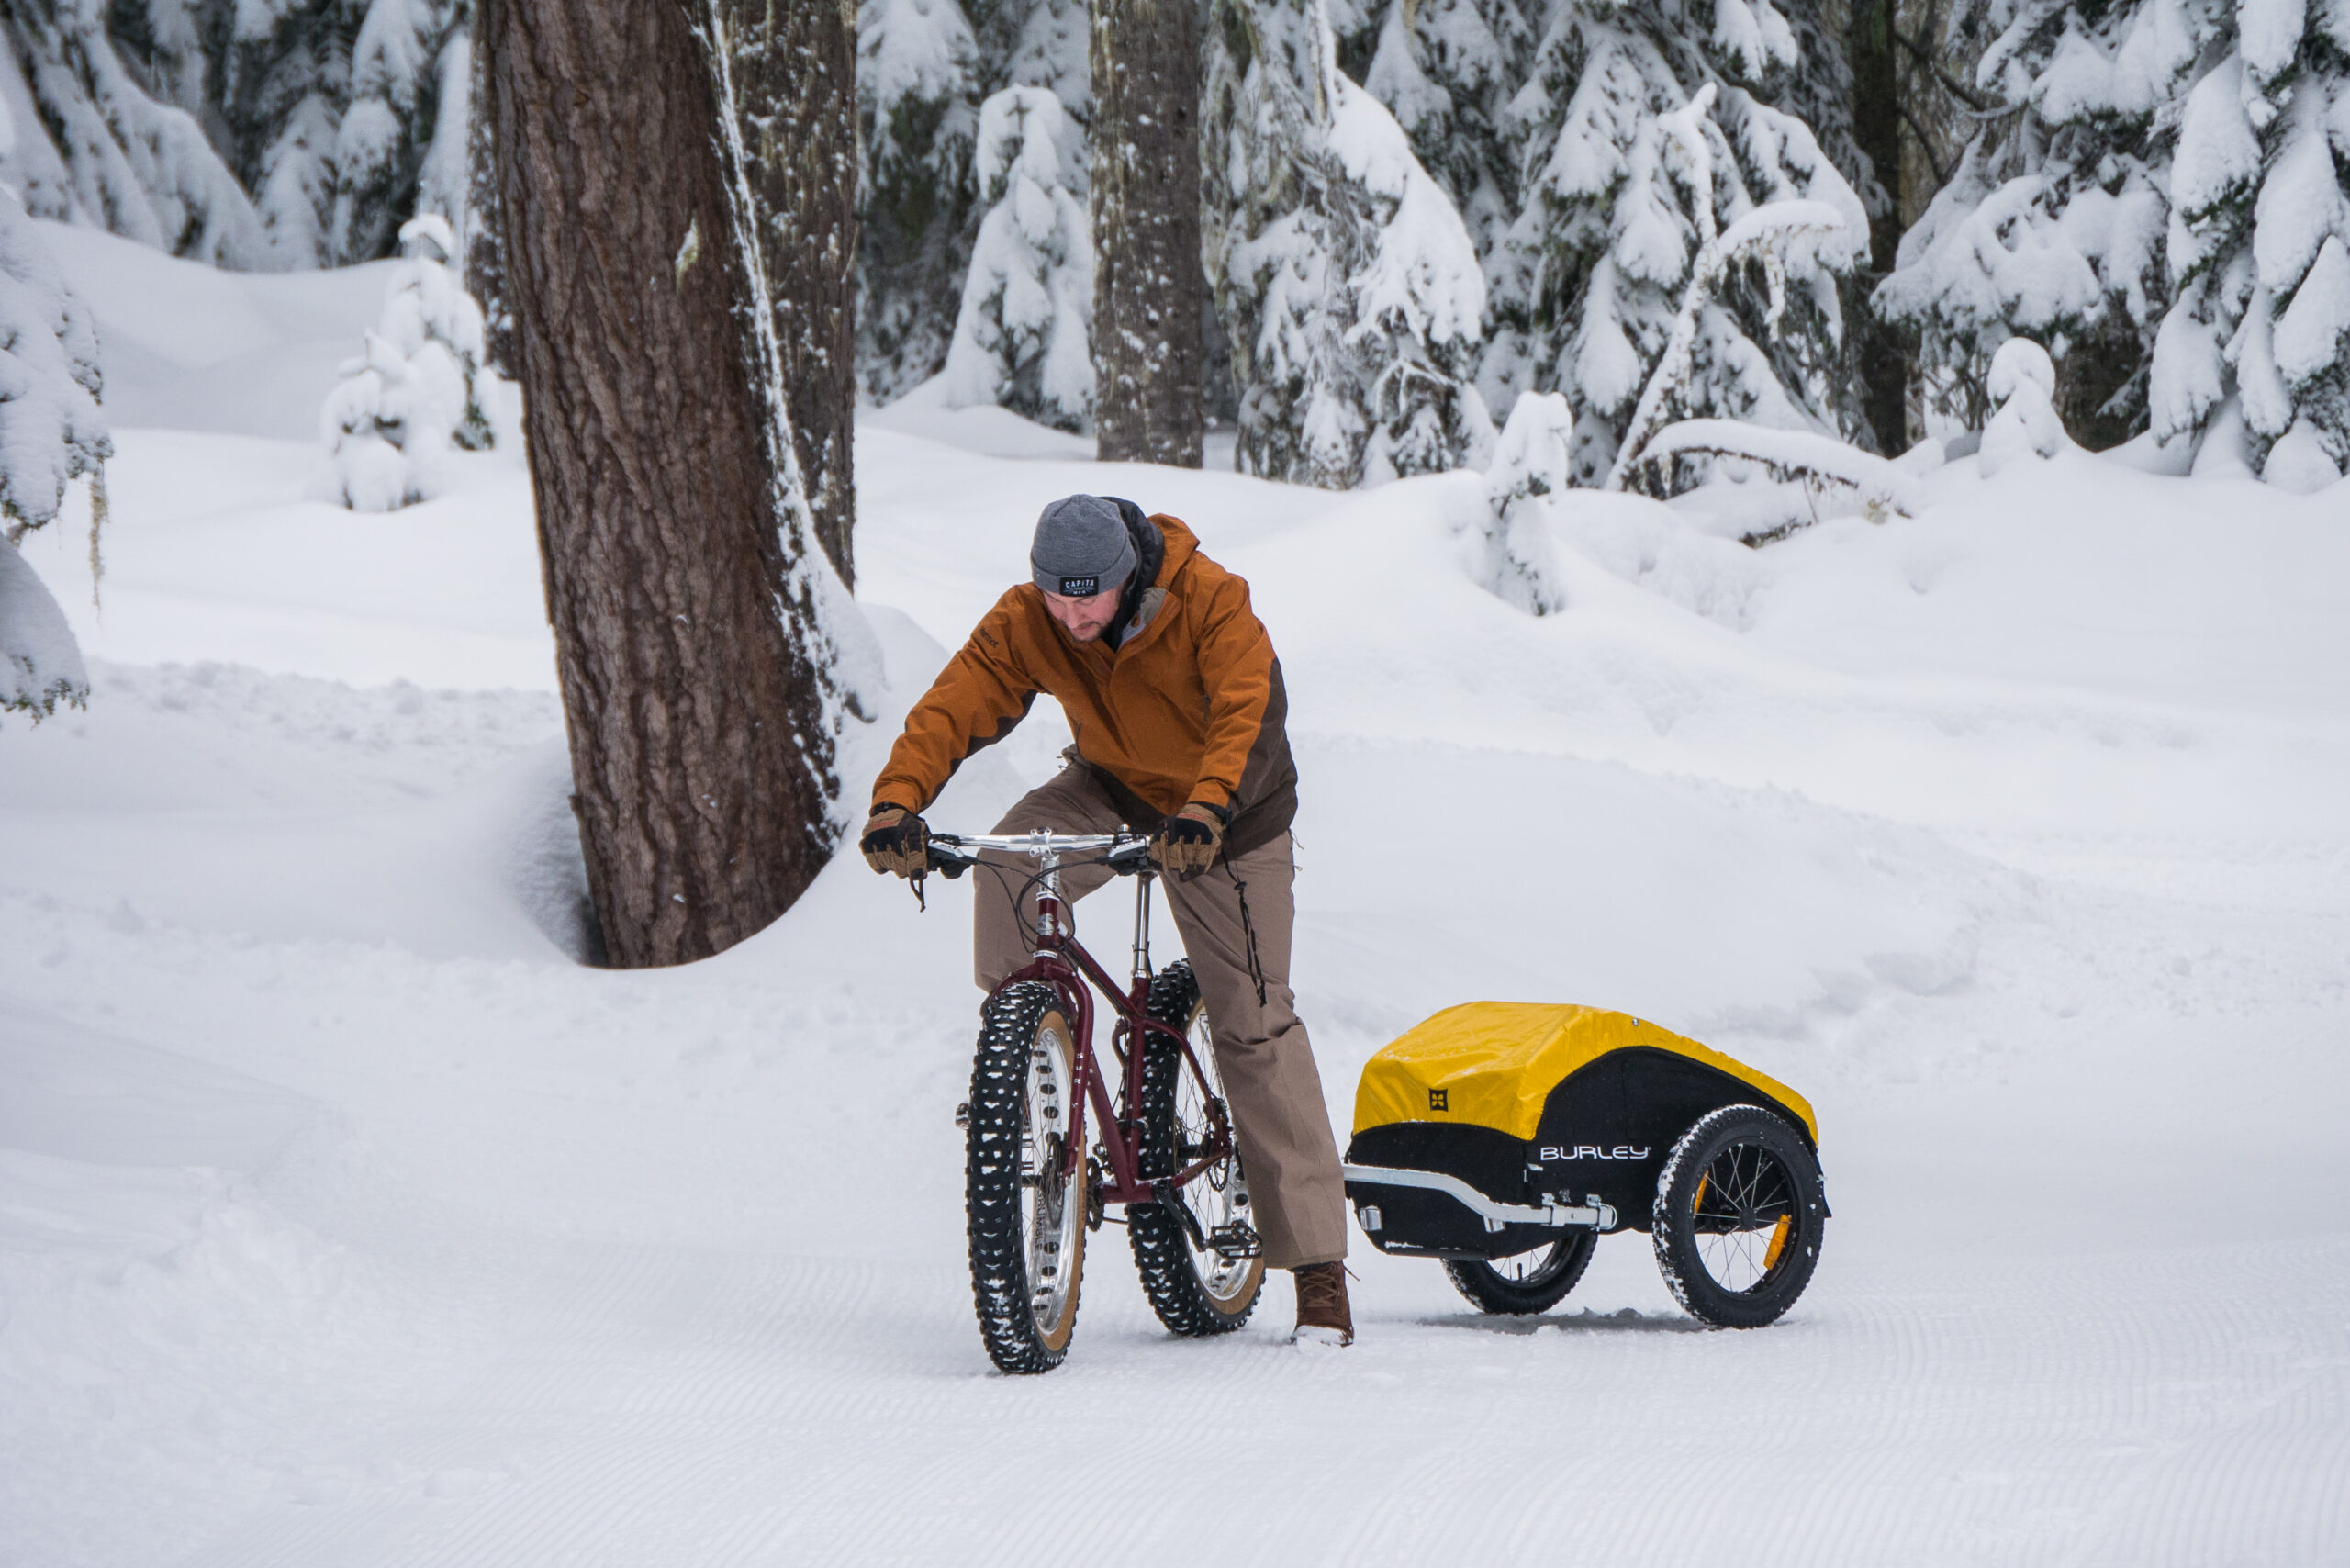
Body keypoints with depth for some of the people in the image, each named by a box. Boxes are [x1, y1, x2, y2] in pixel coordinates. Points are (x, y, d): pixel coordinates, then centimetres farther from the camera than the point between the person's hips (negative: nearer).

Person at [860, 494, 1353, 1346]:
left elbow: (1249, 708, -41)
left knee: (1256, 1026, -6)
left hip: (1224, 821, -3)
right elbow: (953, 705, -28)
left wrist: (1208, 806, -59)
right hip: (1110, 789, 3)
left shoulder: (1211, 602, -29)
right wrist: (897, 801, -46)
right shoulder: (1024, 622, -20)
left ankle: (1317, 1261, -2)